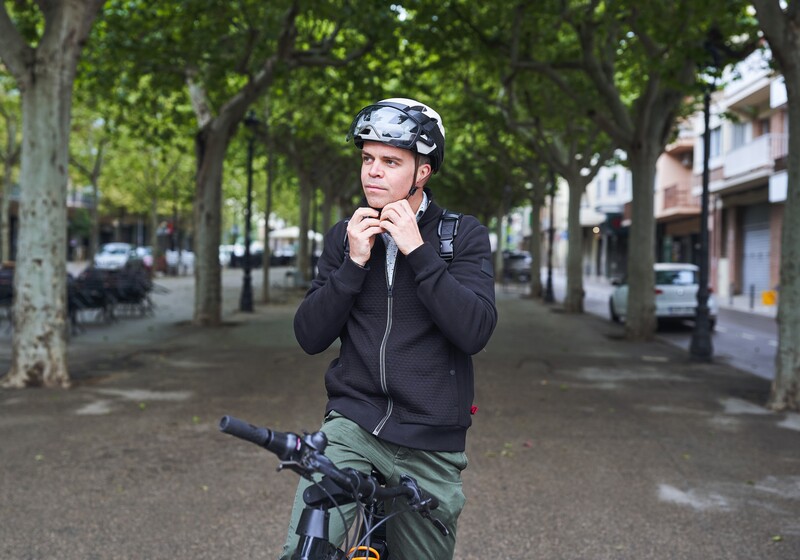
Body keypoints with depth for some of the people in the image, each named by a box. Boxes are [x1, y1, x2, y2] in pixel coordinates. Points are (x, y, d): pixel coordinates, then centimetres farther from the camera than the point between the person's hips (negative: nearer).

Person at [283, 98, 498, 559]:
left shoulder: (464, 235, -2)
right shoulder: (345, 235, 6)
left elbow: (475, 332, -16)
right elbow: (310, 337, 0)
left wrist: (417, 251, -19)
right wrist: (354, 263, -13)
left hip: (431, 444, -1)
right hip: (352, 424, 1)